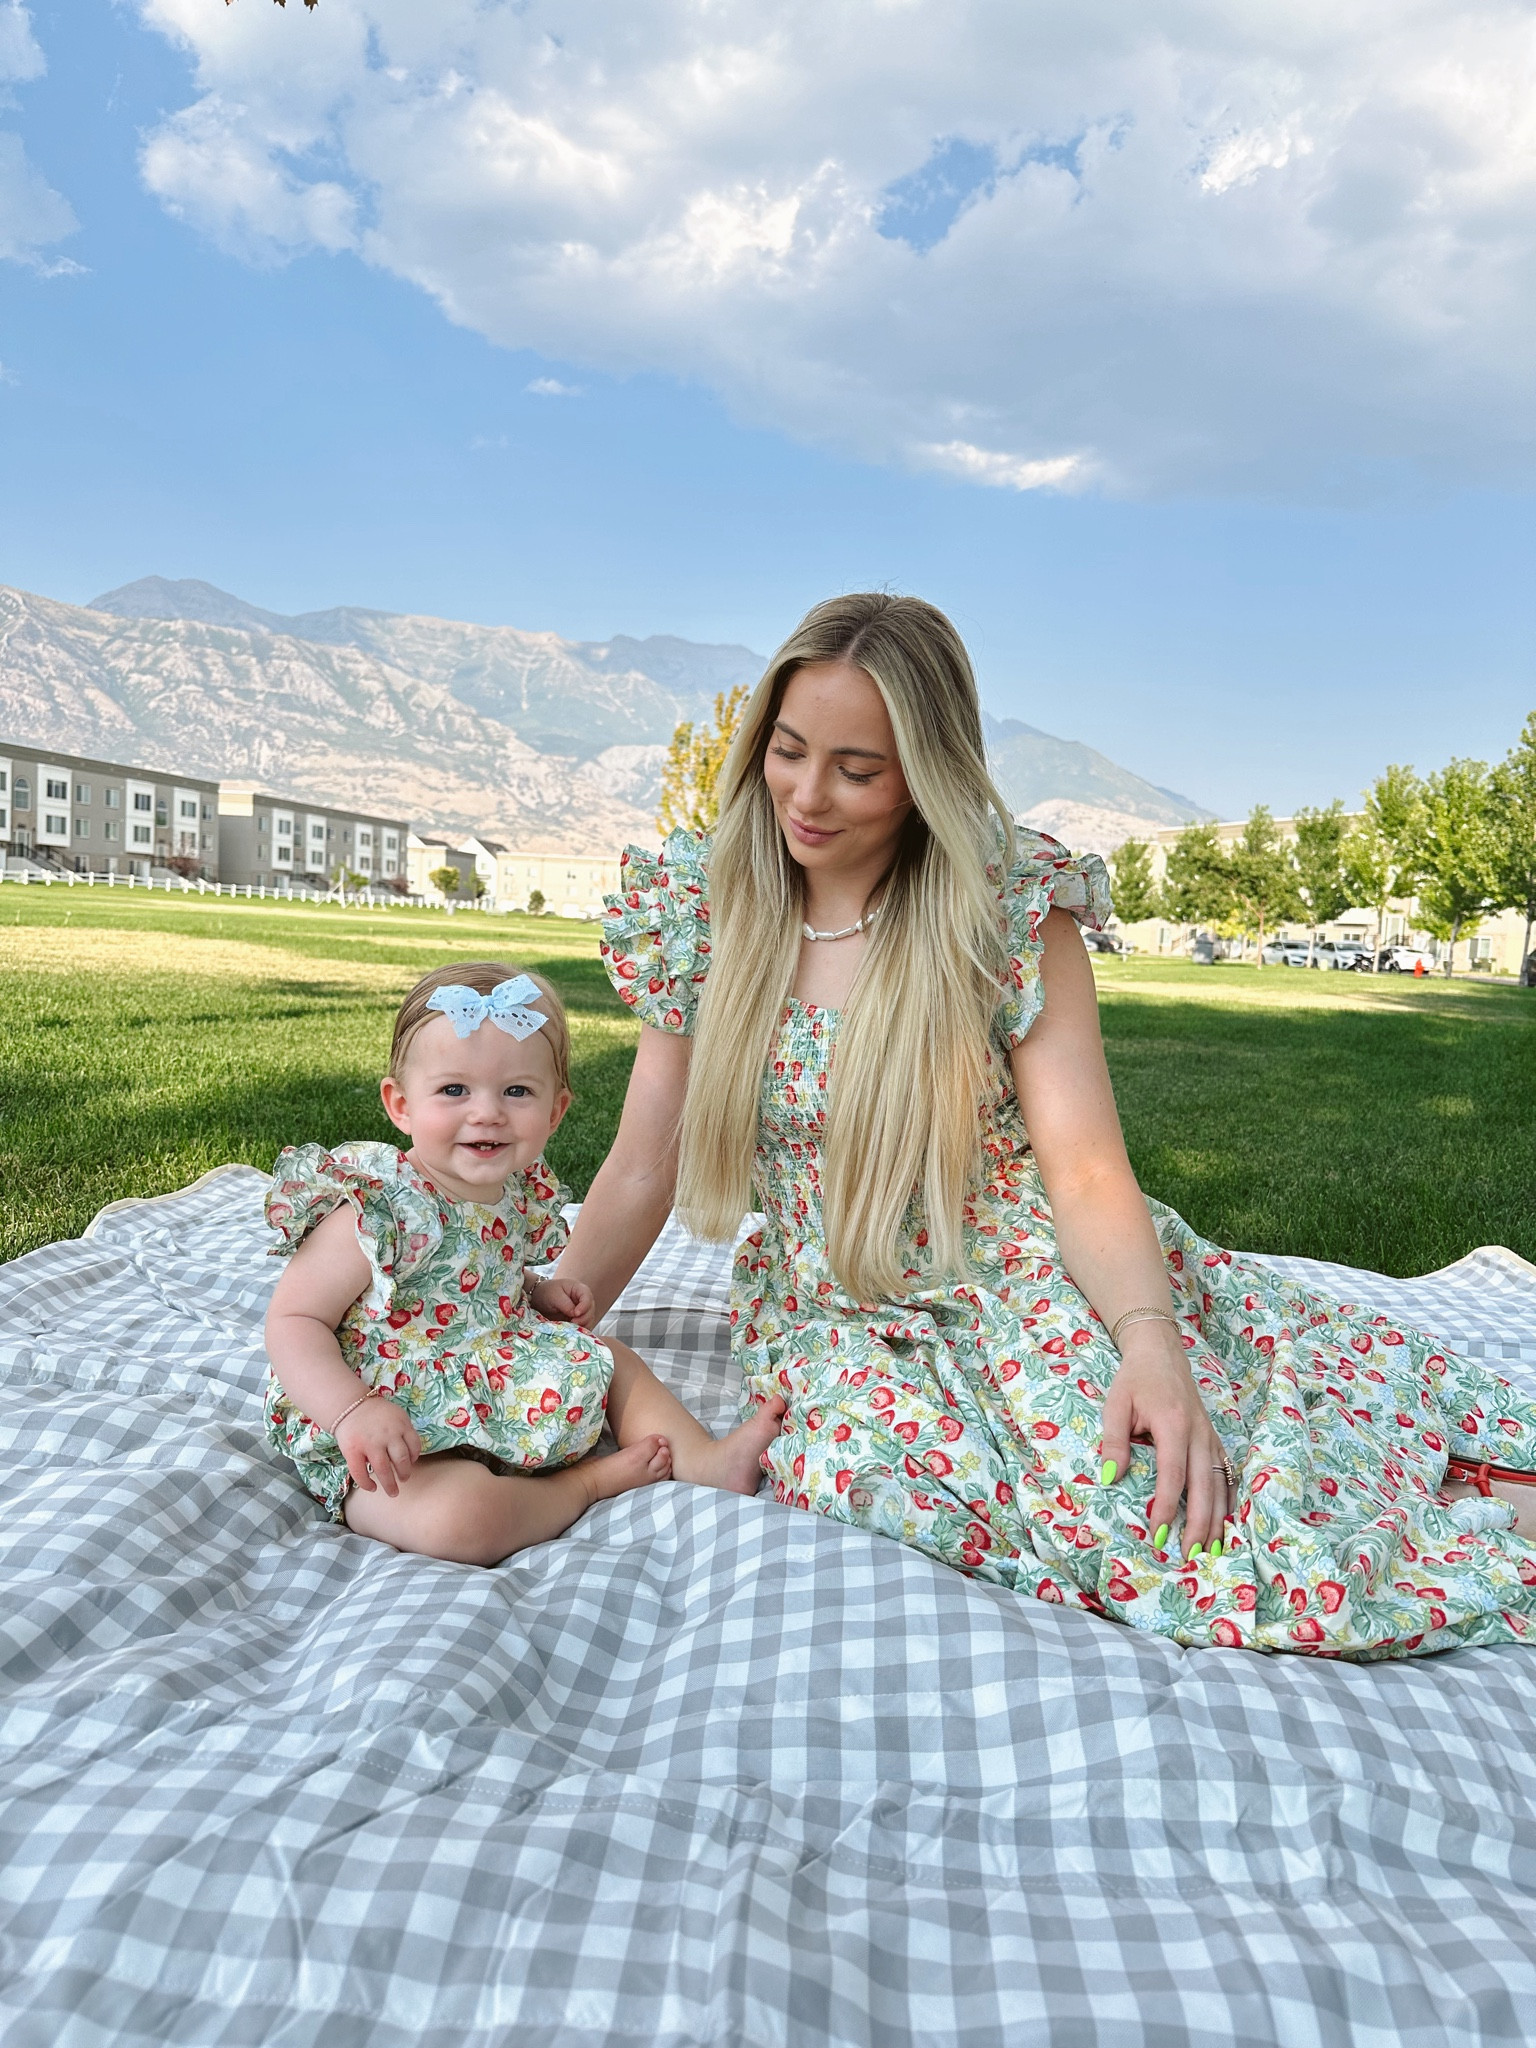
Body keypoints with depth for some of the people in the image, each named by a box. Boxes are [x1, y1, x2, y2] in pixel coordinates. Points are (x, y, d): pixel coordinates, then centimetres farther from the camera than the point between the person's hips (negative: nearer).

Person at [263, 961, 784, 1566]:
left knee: (614, 1359, 15)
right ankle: (587, 1481, -8)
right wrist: (353, 1411, -34)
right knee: (462, 1518, -34)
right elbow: (293, 1321, -20)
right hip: (395, 1440, -8)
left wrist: (538, 1293, 3)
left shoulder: (519, 1195, 0)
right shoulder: (378, 1210, -24)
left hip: (502, 1391, 8)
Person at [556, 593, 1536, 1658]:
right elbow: (643, 1166, 2)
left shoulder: (1013, 908, -9)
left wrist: (1149, 1344, -29)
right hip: (843, 1319, 1)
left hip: (1031, 1279, -1)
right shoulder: (699, 910, -1)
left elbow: (1088, 1171, -12)